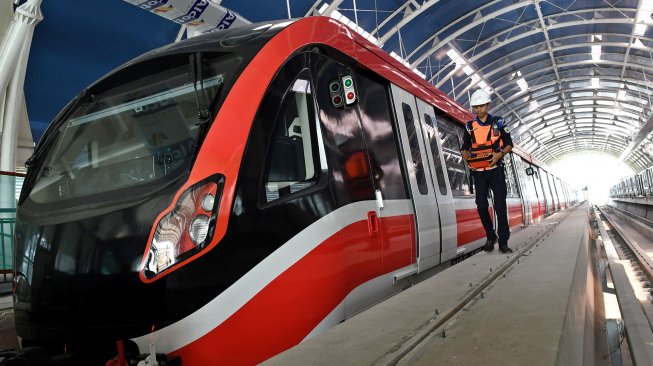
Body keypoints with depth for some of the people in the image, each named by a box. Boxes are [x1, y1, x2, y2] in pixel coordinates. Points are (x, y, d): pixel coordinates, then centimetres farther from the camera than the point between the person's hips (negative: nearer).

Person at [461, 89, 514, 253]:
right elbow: (465, 148, 12)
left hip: (496, 170, -2)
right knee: (481, 206, 1)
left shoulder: (498, 122, 2)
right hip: (478, 172, 2)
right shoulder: (470, 126, 7)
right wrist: (467, 157, -11)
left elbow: (509, 144, 4)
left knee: (500, 206, -5)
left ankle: (503, 242, 0)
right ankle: (490, 237, 18)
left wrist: (500, 154, -16)